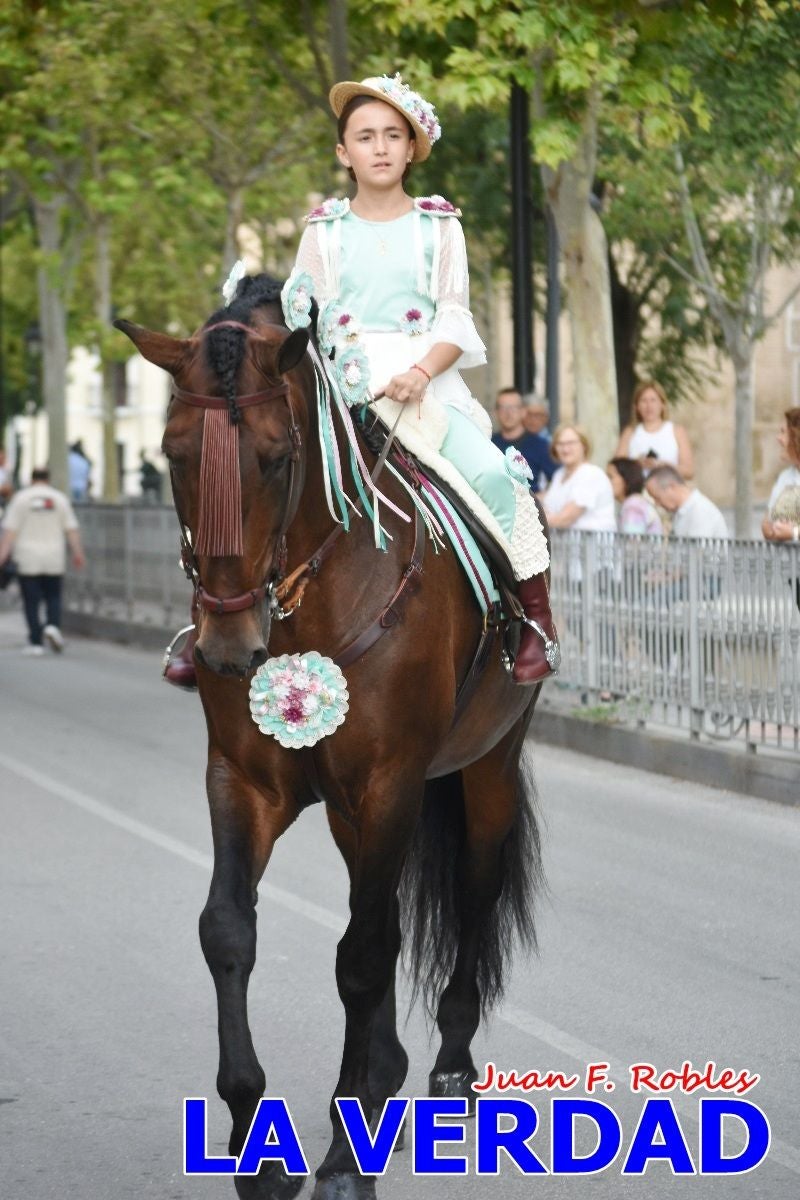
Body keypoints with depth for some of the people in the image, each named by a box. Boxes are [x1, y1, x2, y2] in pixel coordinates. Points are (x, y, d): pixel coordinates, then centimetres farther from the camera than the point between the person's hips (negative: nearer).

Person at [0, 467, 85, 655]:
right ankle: (53, 625, -13)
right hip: (54, 559, 1)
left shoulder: (21, 497, 0)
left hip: (28, 560, -1)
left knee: (32, 601, 2)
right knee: (53, 597, 12)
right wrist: (78, 553, 6)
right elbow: (72, 529, 2)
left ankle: (35, 642, 0)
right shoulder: (59, 498, 5)